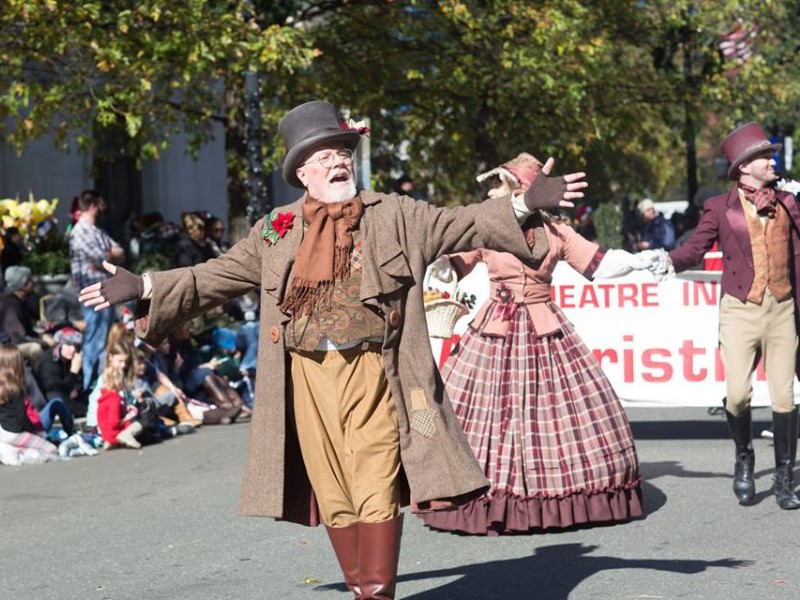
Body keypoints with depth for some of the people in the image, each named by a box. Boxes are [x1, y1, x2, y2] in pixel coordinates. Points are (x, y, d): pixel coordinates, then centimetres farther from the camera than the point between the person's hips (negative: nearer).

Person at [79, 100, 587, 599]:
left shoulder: (393, 215, 7)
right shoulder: (276, 231, 11)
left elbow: (461, 224, 4)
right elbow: (215, 276, 15)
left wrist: (525, 203, -8)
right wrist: (143, 287, 9)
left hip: (371, 375, -2)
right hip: (309, 377, 2)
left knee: (377, 494, -8)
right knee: (335, 497, 6)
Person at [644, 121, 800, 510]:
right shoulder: (720, 208, 2)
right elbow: (695, 248, -4)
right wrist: (670, 261, -24)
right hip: (740, 309, -2)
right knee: (737, 393, -12)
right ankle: (744, 459, 16)